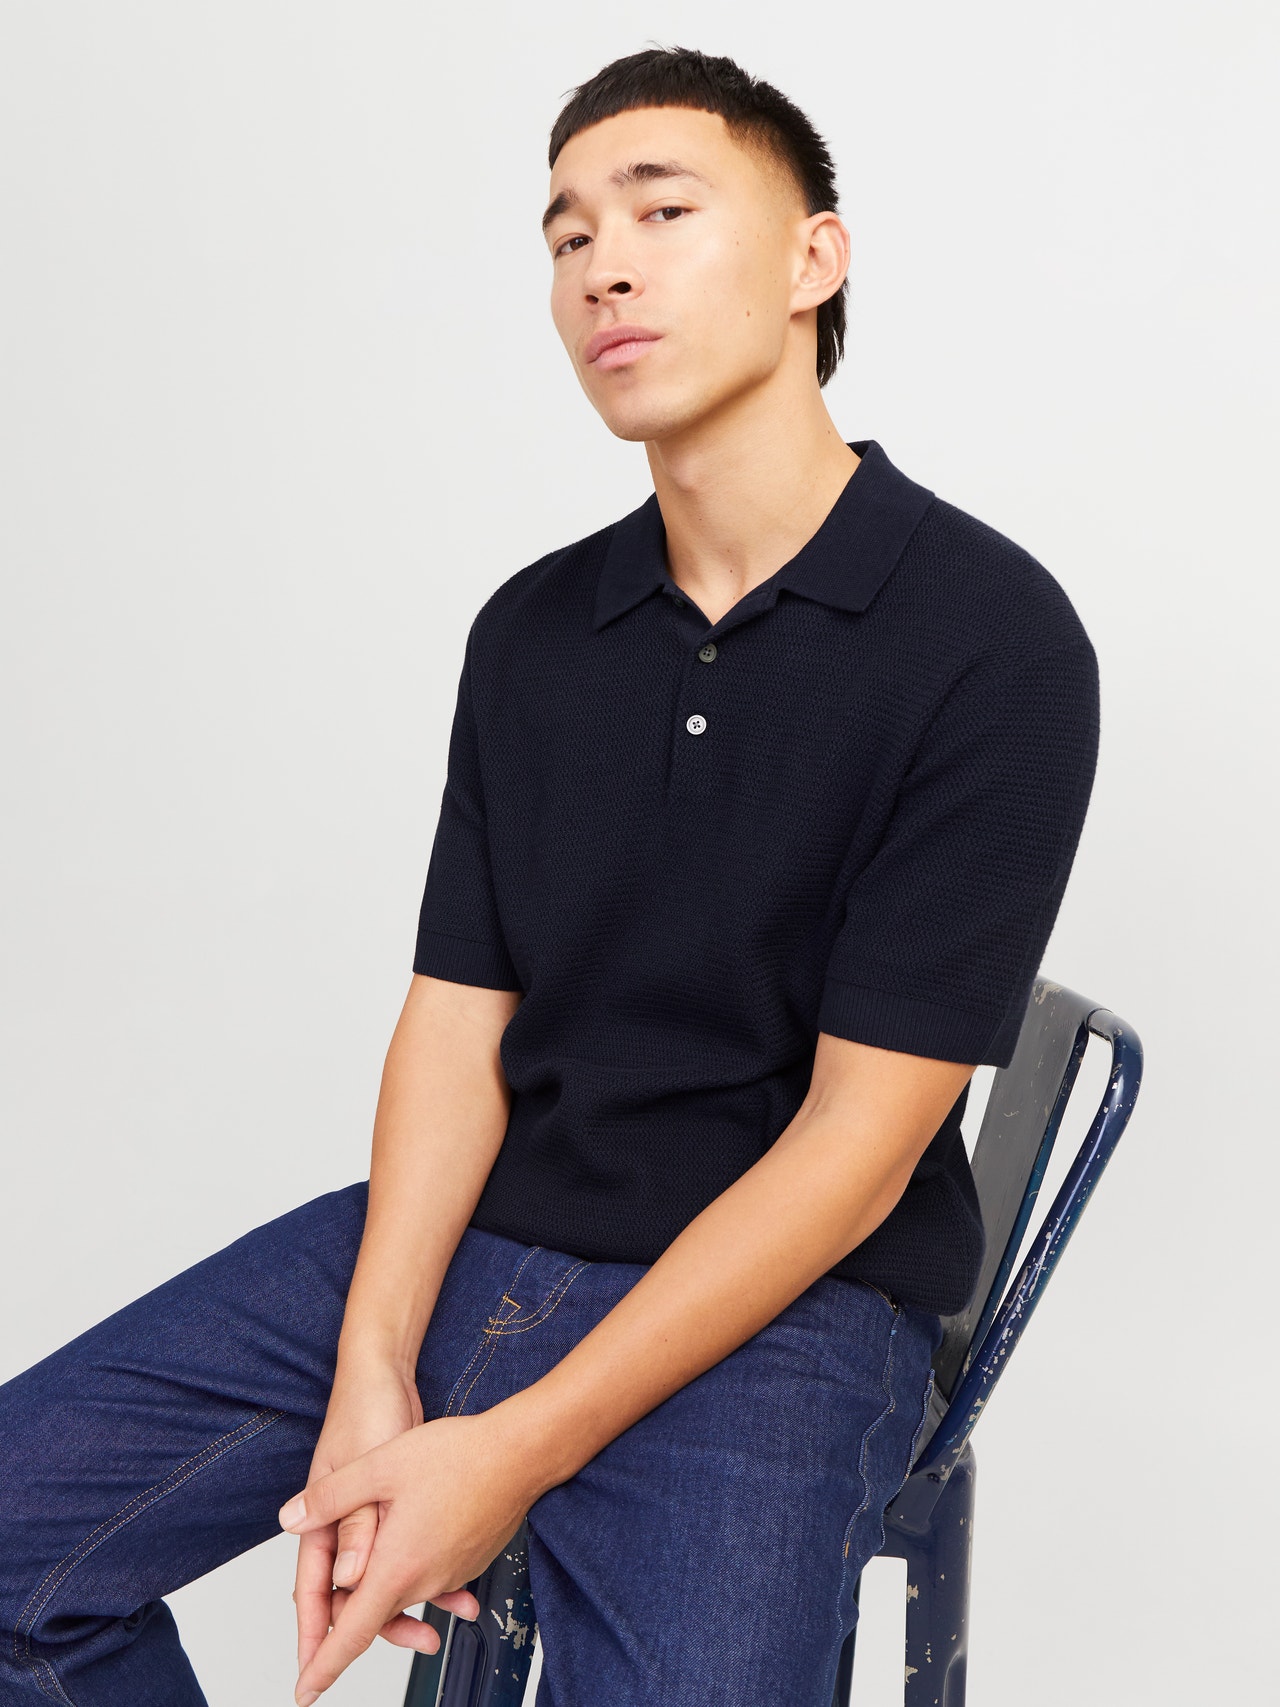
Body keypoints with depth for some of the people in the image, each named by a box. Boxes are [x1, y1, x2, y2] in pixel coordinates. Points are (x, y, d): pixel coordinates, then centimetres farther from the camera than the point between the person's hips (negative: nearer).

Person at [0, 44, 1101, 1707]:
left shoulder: (991, 641, -12)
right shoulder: (531, 631, 8)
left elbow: (858, 1140, -15)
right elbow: (458, 1019, 5)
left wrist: (515, 1453, -17)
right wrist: (371, 1377, -11)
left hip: (784, 1301, -4)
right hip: (474, 1239, 5)